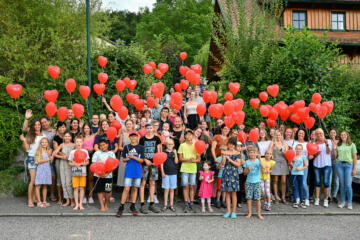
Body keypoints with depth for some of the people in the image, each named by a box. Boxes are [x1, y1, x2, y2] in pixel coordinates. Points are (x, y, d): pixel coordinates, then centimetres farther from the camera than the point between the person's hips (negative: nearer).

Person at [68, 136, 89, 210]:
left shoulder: (85, 151, 1)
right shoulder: (72, 152, 2)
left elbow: (87, 162, 5)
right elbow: (70, 163, 6)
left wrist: (82, 163, -14)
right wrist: (75, 164, -14)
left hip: (83, 173, 0)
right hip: (75, 173, 0)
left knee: (82, 188, 3)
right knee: (76, 188, 1)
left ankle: (81, 204, 12)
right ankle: (76, 204, 9)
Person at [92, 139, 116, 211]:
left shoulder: (111, 154, 5)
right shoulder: (97, 153, 6)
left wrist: (107, 173, -16)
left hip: (108, 176, 0)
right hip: (98, 175, 1)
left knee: (108, 191, 0)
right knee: (99, 191, 3)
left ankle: (106, 204, 22)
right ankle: (102, 206, 13)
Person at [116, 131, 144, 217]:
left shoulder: (140, 147, 3)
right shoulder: (126, 147, 4)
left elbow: (141, 160, -2)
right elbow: (123, 159, 7)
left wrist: (133, 157, -16)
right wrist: (127, 158, -14)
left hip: (137, 171, 1)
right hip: (129, 170, -1)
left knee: (135, 188, 9)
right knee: (126, 189, -5)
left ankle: (132, 206, 20)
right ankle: (121, 207, 1)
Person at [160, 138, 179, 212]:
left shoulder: (174, 152, 4)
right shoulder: (164, 152, 0)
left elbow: (176, 162, -5)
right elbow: (161, 163, 1)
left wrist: (175, 154, -15)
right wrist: (162, 172, -4)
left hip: (173, 173, 2)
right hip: (166, 173, -2)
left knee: (172, 189, 7)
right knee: (166, 189, 2)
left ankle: (171, 205, 15)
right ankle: (165, 205, 10)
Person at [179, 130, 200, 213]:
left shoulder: (195, 146, 8)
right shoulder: (182, 145, 4)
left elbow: (198, 159, 7)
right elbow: (180, 158, 0)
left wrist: (194, 160, -14)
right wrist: (188, 159, -16)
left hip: (193, 169, 1)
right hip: (184, 169, -1)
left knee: (192, 187, 3)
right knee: (185, 186, -1)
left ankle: (191, 204, 12)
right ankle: (186, 204, 7)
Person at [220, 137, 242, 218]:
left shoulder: (237, 153, 2)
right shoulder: (225, 152, 7)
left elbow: (238, 164, -7)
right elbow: (222, 163, -1)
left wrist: (230, 159, -14)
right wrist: (223, 156, -15)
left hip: (234, 173, -2)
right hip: (226, 173, 2)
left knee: (233, 193, 0)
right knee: (227, 193, 4)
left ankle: (234, 212, 7)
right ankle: (228, 211, 11)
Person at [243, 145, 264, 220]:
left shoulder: (258, 161, 0)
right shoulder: (247, 162, 5)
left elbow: (263, 167, -19)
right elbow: (245, 172, 9)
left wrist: (260, 159, -27)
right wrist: (248, 169, -11)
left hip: (257, 181, -1)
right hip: (249, 181, 1)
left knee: (258, 198, 0)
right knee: (249, 198, 1)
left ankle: (259, 213, 11)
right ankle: (249, 213, 12)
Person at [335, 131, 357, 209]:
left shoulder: (352, 145, 5)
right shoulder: (338, 145, 12)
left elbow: (355, 157, 2)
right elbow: (335, 156, 13)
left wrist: (354, 169, -4)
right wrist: (334, 149, -3)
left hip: (348, 165, -3)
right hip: (339, 165, 3)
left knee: (348, 185, -7)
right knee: (342, 185, 5)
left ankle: (350, 203, 3)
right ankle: (343, 202, 13)